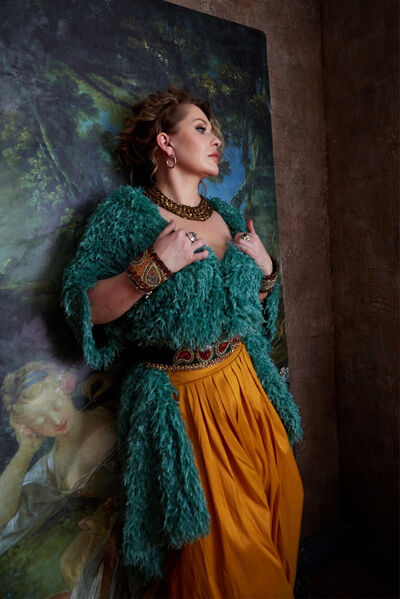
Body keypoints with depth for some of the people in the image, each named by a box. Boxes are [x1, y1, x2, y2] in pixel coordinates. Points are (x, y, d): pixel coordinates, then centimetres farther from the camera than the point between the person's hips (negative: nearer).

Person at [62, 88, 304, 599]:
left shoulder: (225, 216, 9)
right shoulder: (125, 212, -9)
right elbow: (83, 307, -15)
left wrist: (266, 270, -1)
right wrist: (155, 266, -26)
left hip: (246, 386, 7)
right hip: (184, 401, -6)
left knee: (279, 508, 21)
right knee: (218, 547, 8)